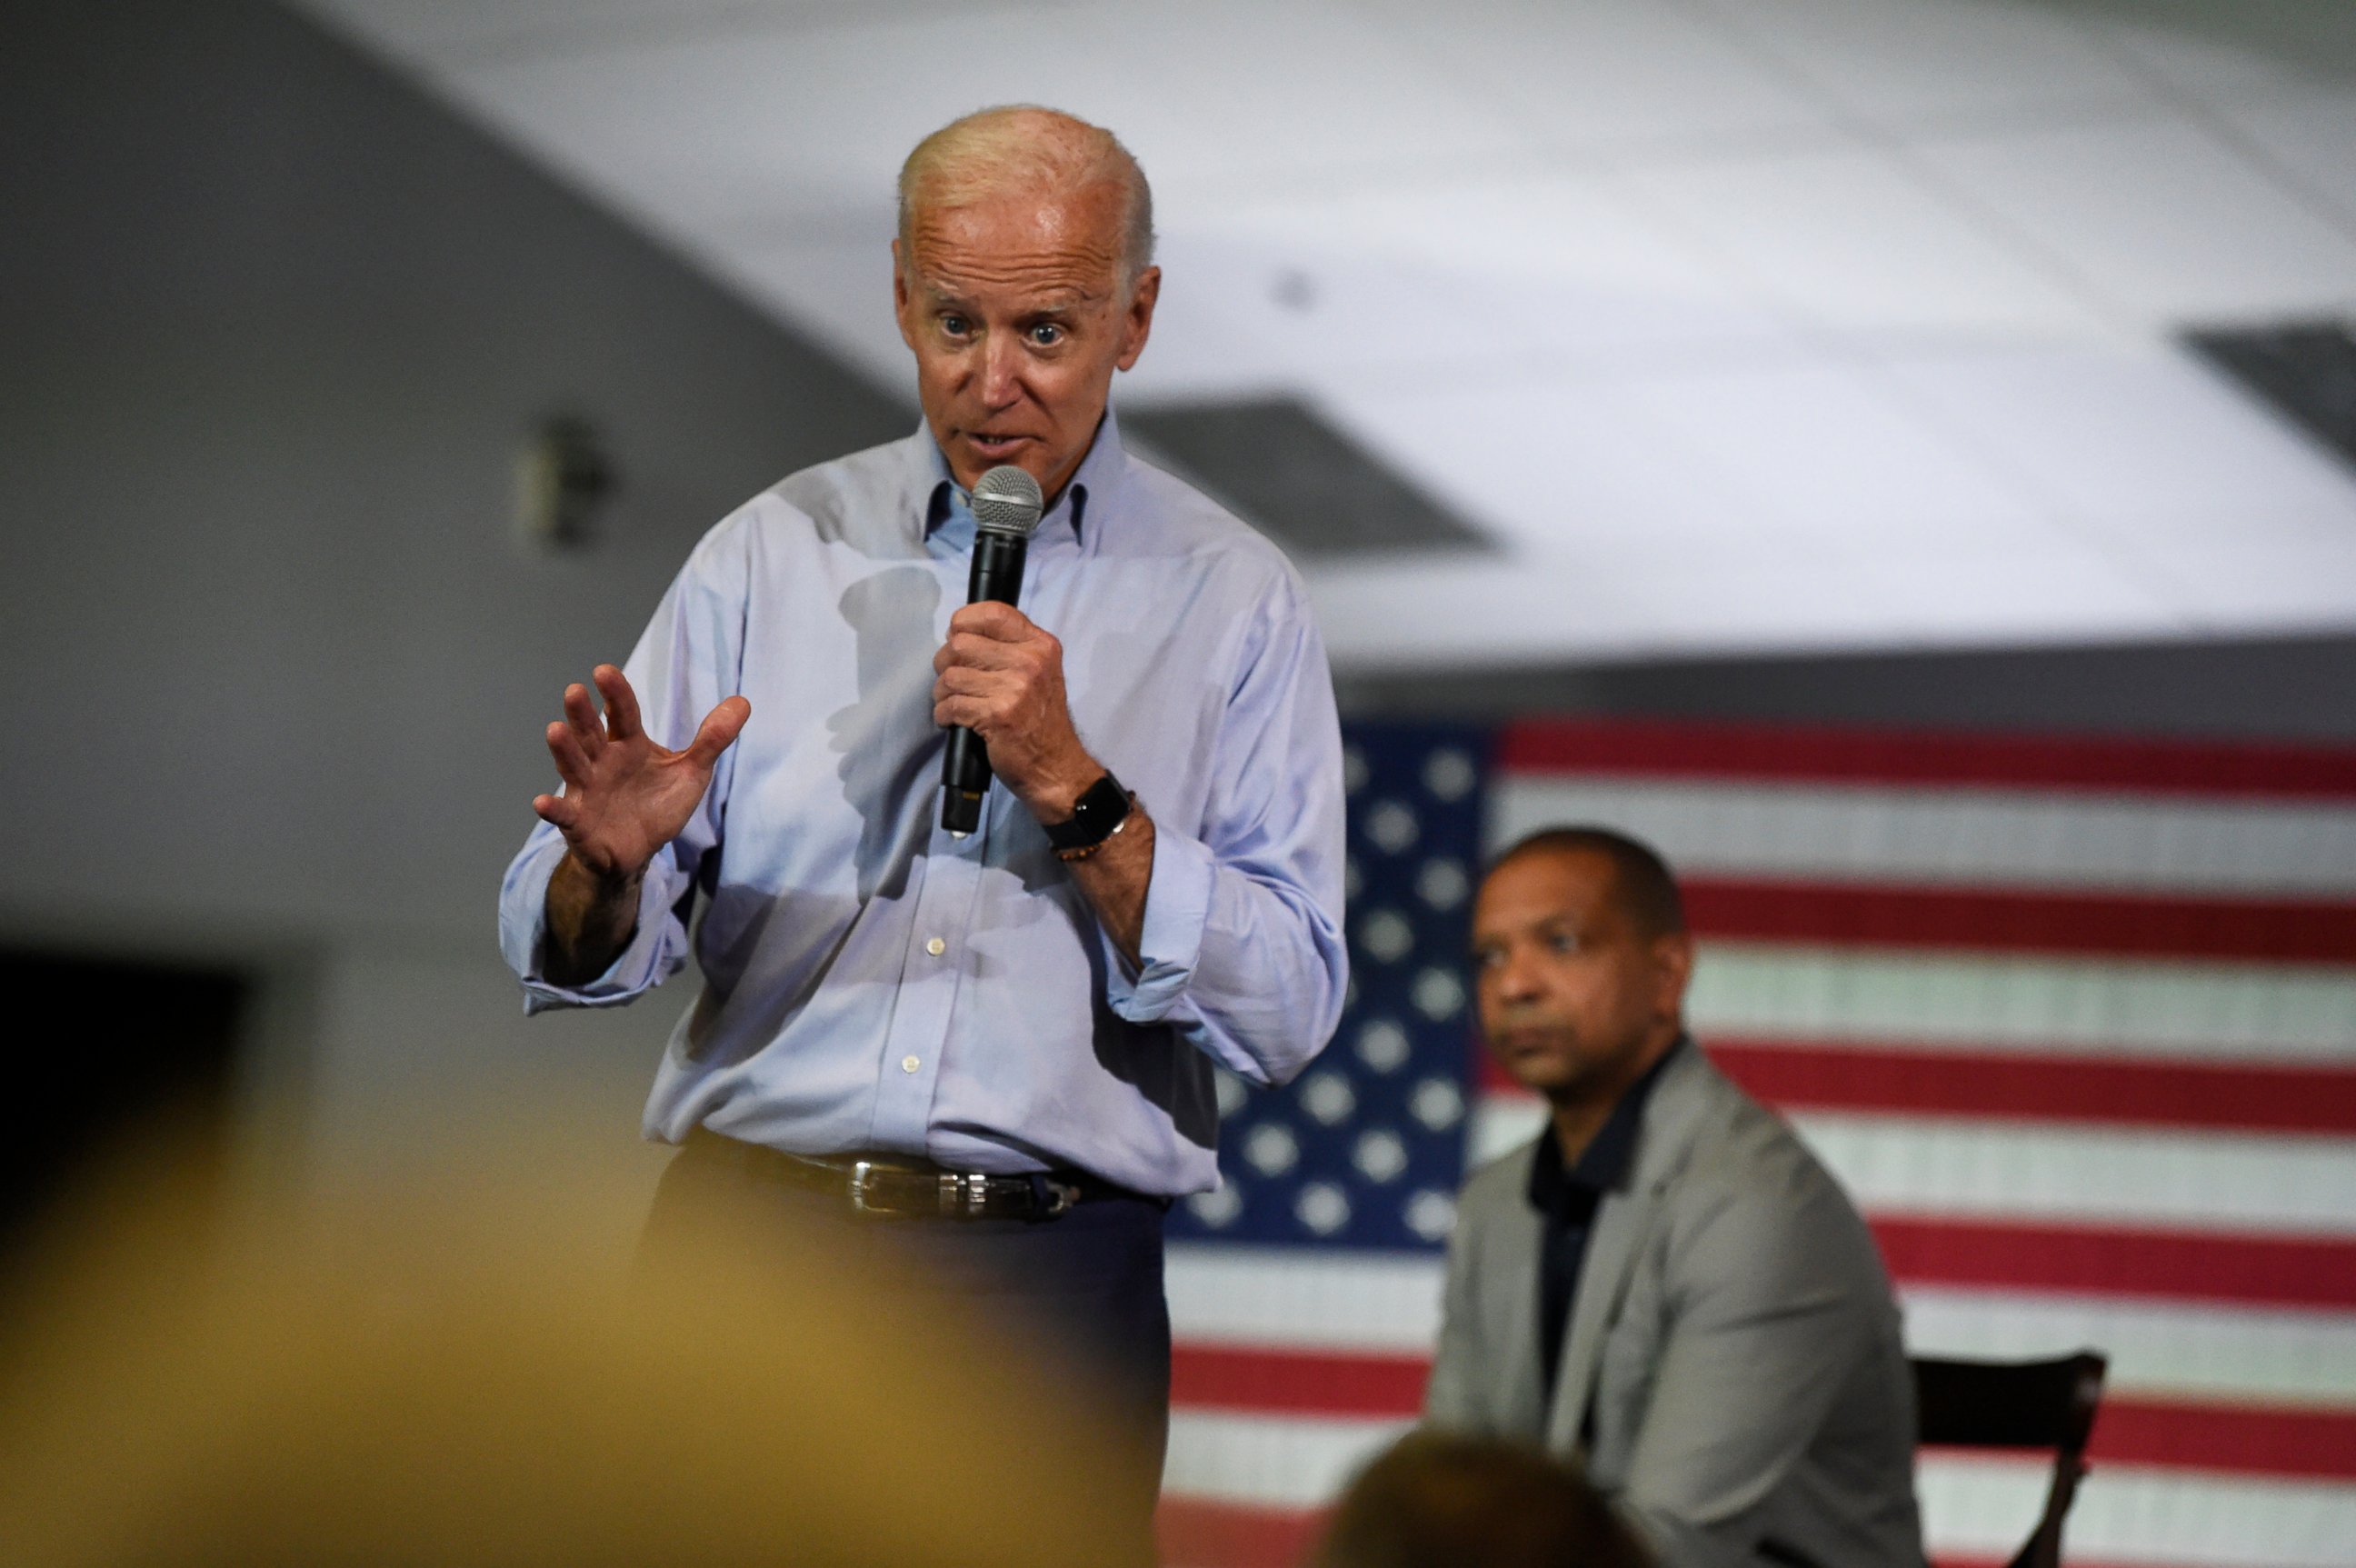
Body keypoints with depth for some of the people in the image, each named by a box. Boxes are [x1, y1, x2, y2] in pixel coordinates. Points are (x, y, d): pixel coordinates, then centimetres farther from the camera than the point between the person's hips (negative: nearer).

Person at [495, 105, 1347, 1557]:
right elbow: (569, 953, 5)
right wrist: (608, 866, -18)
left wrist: (1073, 786, -13)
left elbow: (1287, 1008, -4)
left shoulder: (1235, 603, 6)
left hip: (1042, 1287, -1)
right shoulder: (773, 551, 10)